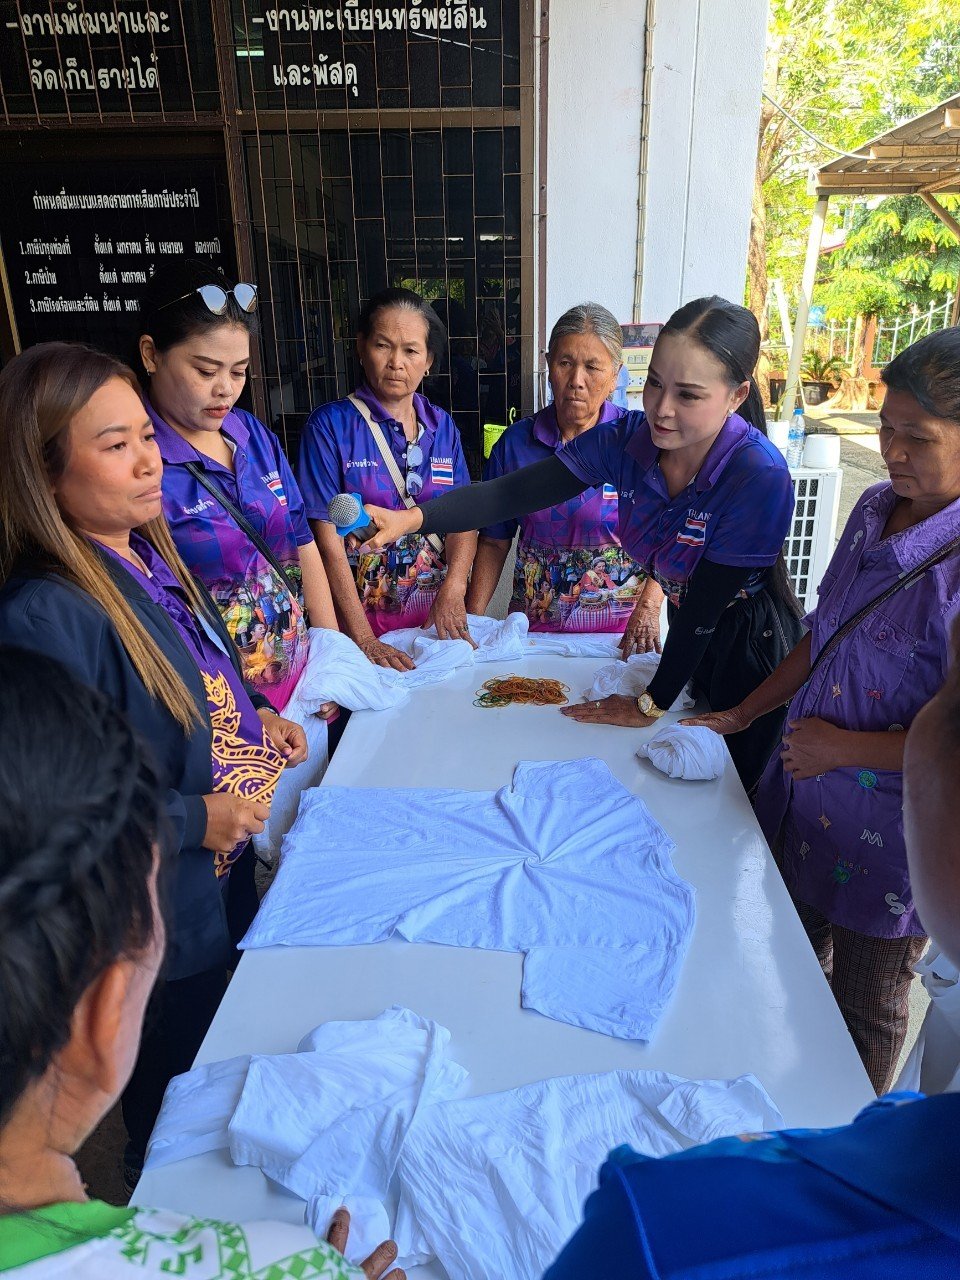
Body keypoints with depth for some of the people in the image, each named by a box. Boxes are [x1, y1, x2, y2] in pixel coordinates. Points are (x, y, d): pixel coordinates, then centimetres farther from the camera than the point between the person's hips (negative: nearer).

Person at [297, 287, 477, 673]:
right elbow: (327, 539, -14)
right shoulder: (329, 425, -8)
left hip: (435, 615, 4)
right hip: (361, 615, -3)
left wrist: (453, 590, -18)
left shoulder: (442, 427, 5)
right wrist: (364, 639, -20)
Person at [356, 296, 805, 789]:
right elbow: (511, 494, -23)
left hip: (747, 642, -4)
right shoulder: (626, 439, -18)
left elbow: (707, 605, -26)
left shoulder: (759, 475, -32)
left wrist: (652, 704, -18)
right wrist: (412, 518, -36)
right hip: (686, 628, 5)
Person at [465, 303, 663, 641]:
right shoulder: (515, 442, 2)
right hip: (534, 623, 2)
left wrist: (648, 608, -14)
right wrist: (472, 620, -3)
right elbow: (494, 540, 6)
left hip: (621, 627, -1)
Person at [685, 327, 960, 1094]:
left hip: (893, 830, -7)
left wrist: (843, 747, -19)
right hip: (806, 797, 7)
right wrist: (745, 715, 9)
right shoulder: (877, 508, -1)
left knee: (864, 1009, 17)